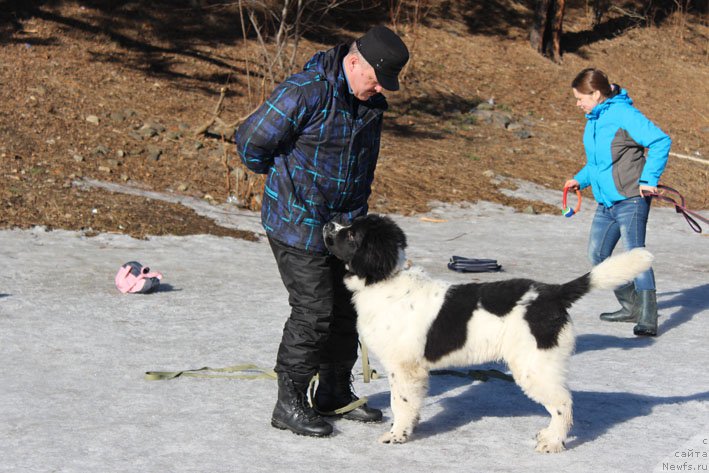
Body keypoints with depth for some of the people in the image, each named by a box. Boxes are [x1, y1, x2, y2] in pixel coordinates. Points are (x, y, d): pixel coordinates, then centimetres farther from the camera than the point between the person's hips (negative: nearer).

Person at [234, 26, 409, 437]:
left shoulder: (371, 102, 5)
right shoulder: (305, 92, -22)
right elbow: (251, 140, -17)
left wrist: (356, 211, 15)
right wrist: (283, 177, -1)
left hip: (343, 226, 8)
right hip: (297, 225, -8)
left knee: (345, 309, 14)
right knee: (314, 312, -7)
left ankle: (336, 394, 30)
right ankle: (290, 404, 6)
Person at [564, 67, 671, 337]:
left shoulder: (623, 114, -15)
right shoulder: (594, 120, 13)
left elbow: (661, 141, -20)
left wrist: (649, 178, -21)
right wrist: (580, 179, 13)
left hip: (631, 200, -10)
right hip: (606, 203, 10)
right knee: (597, 255, 14)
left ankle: (648, 319, -15)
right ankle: (631, 307, 27)